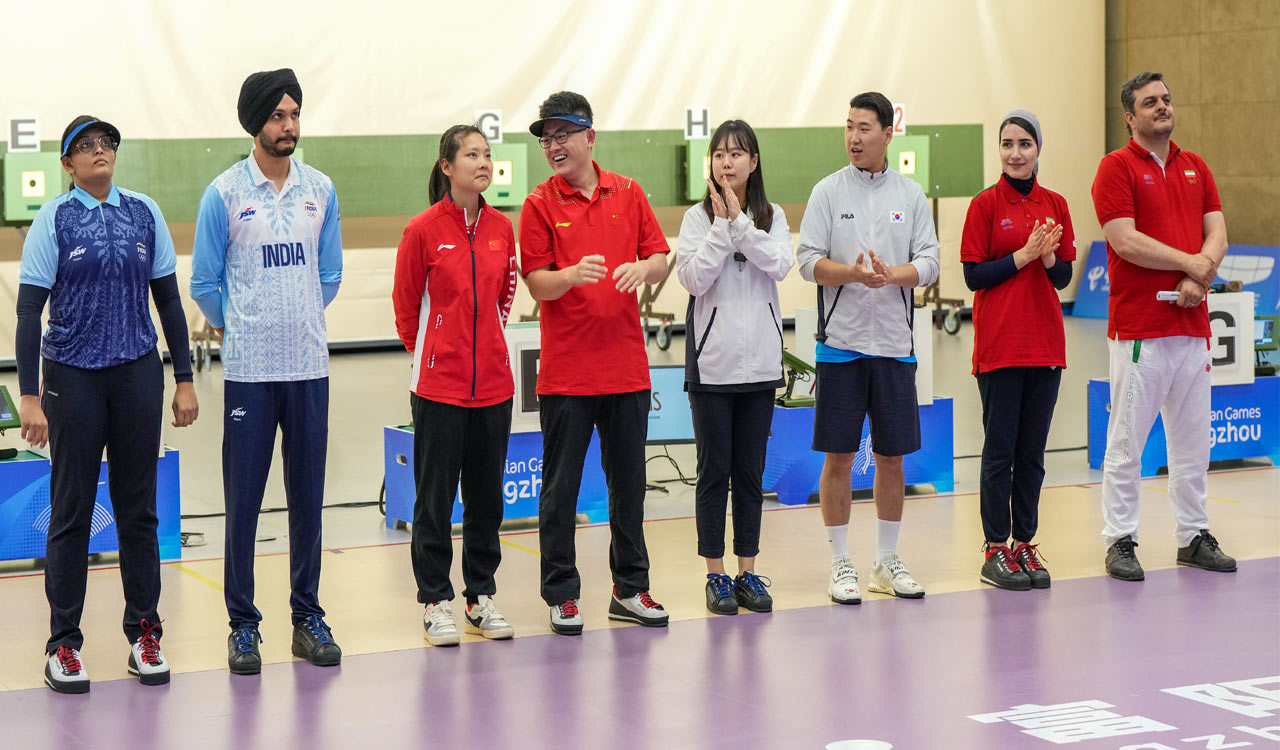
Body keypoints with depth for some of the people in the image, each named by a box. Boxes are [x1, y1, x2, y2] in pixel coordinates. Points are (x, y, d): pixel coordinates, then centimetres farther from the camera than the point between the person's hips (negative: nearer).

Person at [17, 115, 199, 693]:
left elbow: (169, 300, 11)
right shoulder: (54, 220, -2)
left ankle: (144, 635, 17)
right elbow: (29, 310, -5)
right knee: (72, 510, 2)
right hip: (72, 377, -2)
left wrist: (184, 380, 7)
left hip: (137, 373, 2)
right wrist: (29, 397, -11)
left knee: (138, 507, 7)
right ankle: (63, 644, 10)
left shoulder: (144, 213, 6)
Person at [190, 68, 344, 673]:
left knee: (308, 495, 7)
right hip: (249, 371, -3)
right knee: (243, 498, 0)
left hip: (309, 367, 3)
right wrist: (242, 330, 10)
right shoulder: (224, 194, -2)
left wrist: (299, 325, 12)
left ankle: (308, 615, 16)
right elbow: (205, 284, 3)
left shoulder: (320, 190, 7)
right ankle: (242, 624, 8)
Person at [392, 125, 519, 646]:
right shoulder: (423, 230, -8)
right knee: (435, 495, 2)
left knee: (487, 494, 10)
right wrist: (426, 351, 9)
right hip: (438, 383, -4)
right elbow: (406, 305, 1)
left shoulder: (501, 228, 5)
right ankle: (435, 602, 11)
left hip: (492, 382, 4)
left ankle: (481, 597, 21)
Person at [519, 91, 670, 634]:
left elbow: (662, 260, 8)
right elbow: (537, 283, -6)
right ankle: (561, 595, 9)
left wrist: (643, 267, -14)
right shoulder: (540, 204, -1)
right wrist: (574, 274, -26)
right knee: (561, 486, 1)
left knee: (628, 482, 10)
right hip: (565, 373, -3)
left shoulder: (628, 194, 7)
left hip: (626, 367, 3)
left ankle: (630, 589, 20)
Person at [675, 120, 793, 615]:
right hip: (712, 361, -2)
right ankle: (716, 574, 10)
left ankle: (748, 571, 16)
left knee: (751, 471, 8)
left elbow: (780, 264, -12)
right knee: (714, 469, 2)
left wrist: (739, 221, -15)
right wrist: (722, 226, -16)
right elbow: (694, 278, -13)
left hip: (760, 360, 2)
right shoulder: (697, 218, -1)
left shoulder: (772, 217, 6)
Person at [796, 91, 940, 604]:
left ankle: (887, 562, 19)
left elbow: (929, 263, 2)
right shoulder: (828, 191, 1)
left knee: (892, 456, 7)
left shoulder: (911, 195, 7)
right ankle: (840, 563, 10)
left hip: (894, 345, 2)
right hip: (841, 342, -2)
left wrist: (892, 274, -18)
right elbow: (808, 261, -4)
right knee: (839, 456, 0)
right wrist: (854, 273, -22)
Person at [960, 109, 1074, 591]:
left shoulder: (1055, 204, 9)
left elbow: (1064, 277, 10)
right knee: (1000, 448, -1)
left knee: (1032, 452, 8)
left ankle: (1025, 544, 15)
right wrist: (1024, 254, -16)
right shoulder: (985, 205, -4)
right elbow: (973, 276, -8)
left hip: (1045, 343, 4)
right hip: (999, 345, -4)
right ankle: (996, 551, 5)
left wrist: (1049, 257, -11)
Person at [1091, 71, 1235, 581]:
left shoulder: (1195, 168, 16)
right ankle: (1120, 542, 4)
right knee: (1126, 440, -3)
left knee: (1193, 439, 11)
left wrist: (1199, 279, -10)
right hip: (1138, 328, -6)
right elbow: (1125, 240, -14)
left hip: (1191, 324, 6)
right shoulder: (1117, 167, -3)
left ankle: (1194, 535, 20)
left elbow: (1217, 234, 9)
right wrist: (1189, 263, -9)